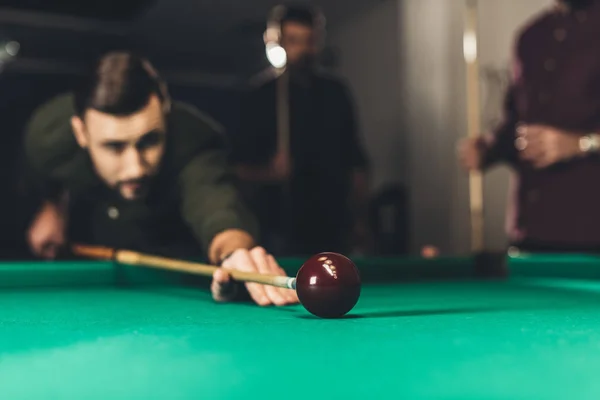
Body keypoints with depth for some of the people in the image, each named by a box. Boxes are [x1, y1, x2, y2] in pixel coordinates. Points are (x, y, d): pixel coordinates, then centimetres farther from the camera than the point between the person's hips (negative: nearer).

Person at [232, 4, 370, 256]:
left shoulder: (336, 93, 8)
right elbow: (240, 168, -1)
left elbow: (355, 162, 12)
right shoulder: (260, 98, -2)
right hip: (283, 228, -3)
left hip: (334, 226, 3)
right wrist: (268, 172, -21)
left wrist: (360, 219, 8)